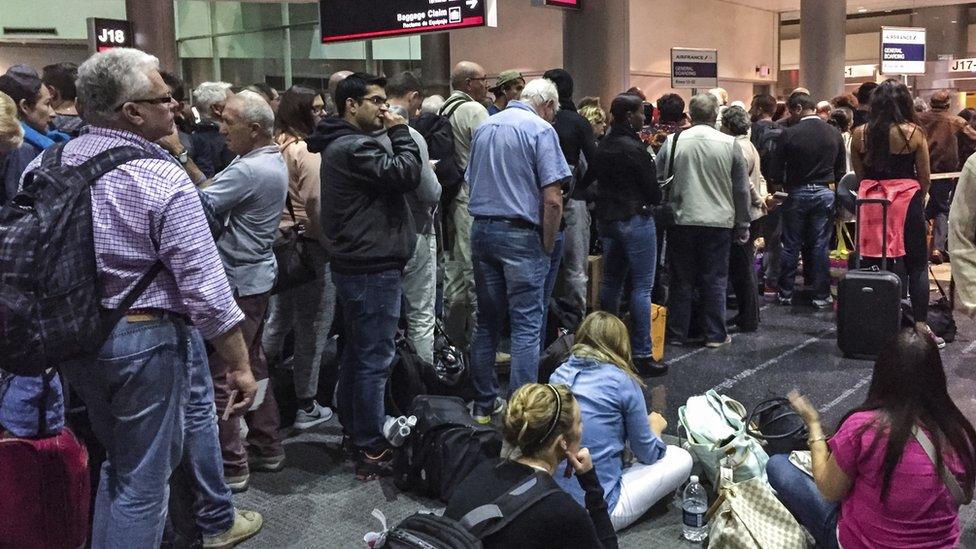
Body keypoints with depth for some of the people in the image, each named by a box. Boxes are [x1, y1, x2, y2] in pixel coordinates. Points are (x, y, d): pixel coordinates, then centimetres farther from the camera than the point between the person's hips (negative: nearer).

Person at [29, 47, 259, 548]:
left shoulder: (45, 165, 0)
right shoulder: (164, 181, -18)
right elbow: (207, 292, -20)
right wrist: (240, 366, -11)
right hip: (144, 340, -7)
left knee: (118, 460, 26)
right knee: (142, 480, 9)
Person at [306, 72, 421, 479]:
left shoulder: (339, 144, 16)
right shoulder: (353, 147, -18)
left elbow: (394, 179, 20)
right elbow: (406, 175, -22)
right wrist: (400, 132, -11)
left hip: (355, 264, 11)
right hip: (373, 268, -11)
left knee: (355, 352, 18)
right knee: (374, 359, -5)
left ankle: (353, 431, 31)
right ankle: (371, 452, 2)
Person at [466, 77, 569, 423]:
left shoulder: (484, 128, 14)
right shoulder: (541, 129, -7)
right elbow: (552, 199, -15)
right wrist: (548, 246, -5)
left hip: (482, 230, 7)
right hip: (520, 235, -6)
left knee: (487, 321, 14)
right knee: (526, 326, -1)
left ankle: (484, 403, 21)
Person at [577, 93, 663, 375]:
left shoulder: (603, 146, 7)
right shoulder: (634, 149, -16)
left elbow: (585, 180, 13)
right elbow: (653, 191, -11)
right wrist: (654, 198, 9)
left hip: (607, 220, 8)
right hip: (635, 220, -8)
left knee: (611, 282, 16)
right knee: (642, 287, -3)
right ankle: (641, 354, -2)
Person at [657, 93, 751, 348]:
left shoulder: (673, 142, -3)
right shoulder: (729, 144, -4)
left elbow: (658, 181, 2)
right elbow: (742, 189, 2)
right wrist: (742, 225, 11)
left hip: (682, 220, 1)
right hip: (719, 221, -1)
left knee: (682, 280, 10)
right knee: (715, 280, 7)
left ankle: (678, 332, 15)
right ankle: (715, 334, 12)